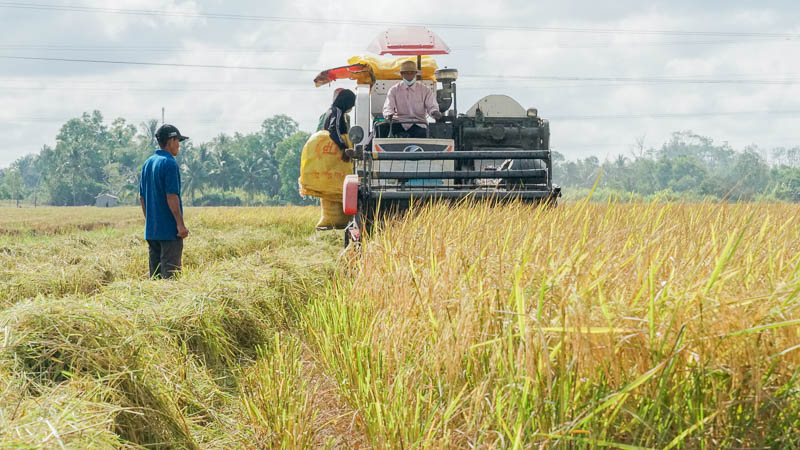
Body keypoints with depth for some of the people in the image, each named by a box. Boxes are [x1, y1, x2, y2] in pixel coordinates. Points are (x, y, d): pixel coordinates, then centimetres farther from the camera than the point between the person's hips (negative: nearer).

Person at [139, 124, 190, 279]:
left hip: (151, 230, 8)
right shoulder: (169, 163, -12)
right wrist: (181, 224, -16)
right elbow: (171, 197, -19)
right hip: (169, 229, -8)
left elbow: (142, 197, 16)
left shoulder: (147, 163, 12)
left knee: (155, 275, 11)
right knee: (170, 272, -6)